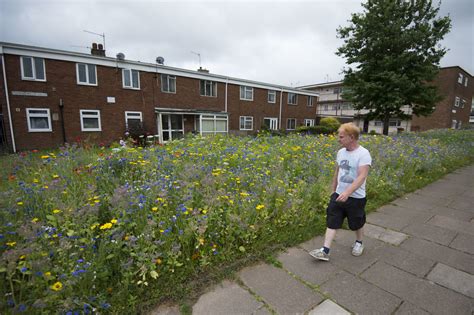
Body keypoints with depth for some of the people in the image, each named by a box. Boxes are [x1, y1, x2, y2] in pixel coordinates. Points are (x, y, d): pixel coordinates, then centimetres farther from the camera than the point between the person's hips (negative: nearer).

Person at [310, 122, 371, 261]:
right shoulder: (340, 152, 3)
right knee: (332, 222, 3)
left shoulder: (363, 154, -18)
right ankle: (325, 251, 7)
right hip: (339, 195, 5)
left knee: (357, 223, 18)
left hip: (356, 198, -5)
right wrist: (333, 190, 18)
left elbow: (362, 176, -28)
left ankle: (359, 243, 46)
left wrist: (347, 192, -38)